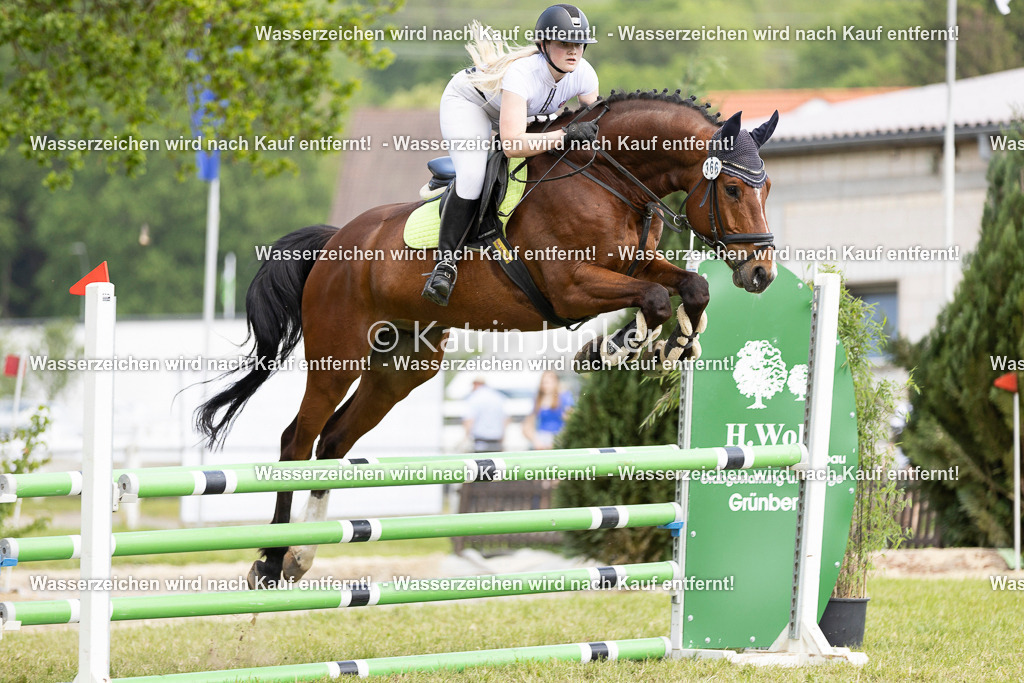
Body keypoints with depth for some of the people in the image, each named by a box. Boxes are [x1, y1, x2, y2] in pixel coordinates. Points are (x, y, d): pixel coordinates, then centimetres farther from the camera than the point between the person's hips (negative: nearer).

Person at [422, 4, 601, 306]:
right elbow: (512, 144, -52)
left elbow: (597, 119, -6)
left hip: (526, 110, 8)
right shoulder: (523, 73, -43)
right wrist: (565, 135, -60)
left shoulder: (584, 74, -24)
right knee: (472, 175, -28)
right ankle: (445, 264, -27)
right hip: (468, 101, -8)